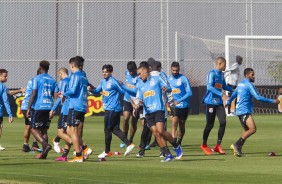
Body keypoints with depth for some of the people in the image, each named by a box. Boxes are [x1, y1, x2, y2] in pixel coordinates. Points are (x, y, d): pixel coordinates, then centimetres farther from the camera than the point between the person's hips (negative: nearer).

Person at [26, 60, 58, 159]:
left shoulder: (36, 79, -3)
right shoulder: (53, 80, 12)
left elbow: (33, 95, -8)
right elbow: (55, 96, 8)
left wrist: (28, 108, -5)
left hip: (39, 107, -5)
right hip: (49, 108, 5)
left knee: (34, 129, 0)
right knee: (44, 130, 12)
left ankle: (45, 144, -23)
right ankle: (44, 153, 7)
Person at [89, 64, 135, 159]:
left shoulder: (114, 82, -13)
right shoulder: (103, 82, 13)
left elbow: (123, 92, -9)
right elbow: (97, 91, 15)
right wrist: (91, 90, -7)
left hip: (112, 109, -9)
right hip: (108, 108, 9)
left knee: (107, 130, 0)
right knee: (115, 129, 7)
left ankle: (107, 151, 9)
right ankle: (129, 144, 7)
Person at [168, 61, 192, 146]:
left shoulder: (183, 79, -7)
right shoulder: (169, 79, 5)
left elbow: (189, 93, -11)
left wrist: (179, 101, -19)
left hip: (184, 105, -1)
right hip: (174, 106, 1)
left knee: (182, 125, 10)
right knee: (174, 122, -18)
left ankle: (179, 142, 28)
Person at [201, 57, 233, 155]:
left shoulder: (221, 74, 13)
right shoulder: (212, 73, -12)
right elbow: (209, 87, -24)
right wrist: (221, 94, -32)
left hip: (219, 103, 7)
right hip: (211, 102, -7)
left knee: (223, 122, -5)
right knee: (210, 124, -1)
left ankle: (218, 146, 3)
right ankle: (204, 145, 17)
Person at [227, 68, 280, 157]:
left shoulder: (241, 83, 17)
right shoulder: (249, 85, -12)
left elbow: (234, 94, 31)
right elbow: (258, 97, -18)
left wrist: (228, 102, 49)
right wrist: (273, 101, -15)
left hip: (240, 110, 10)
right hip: (244, 111, -10)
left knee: (246, 130, 14)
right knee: (253, 129, -19)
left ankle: (238, 149, 10)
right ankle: (236, 145, -19)